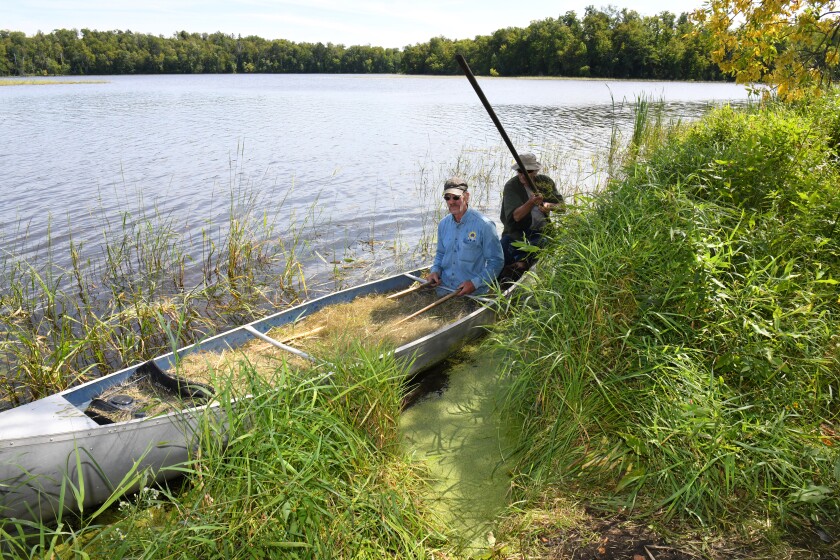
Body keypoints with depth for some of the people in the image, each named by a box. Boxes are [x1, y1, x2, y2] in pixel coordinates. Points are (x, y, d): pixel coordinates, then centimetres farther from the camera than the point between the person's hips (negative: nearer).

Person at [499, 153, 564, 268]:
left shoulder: (546, 182, 3)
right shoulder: (511, 186, -9)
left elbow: (562, 205, 3)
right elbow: (515, 217, -19)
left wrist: (550, 206, -21)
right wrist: (531, 202, -35)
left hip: (542, 230, 1)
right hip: (516, 232, -1)